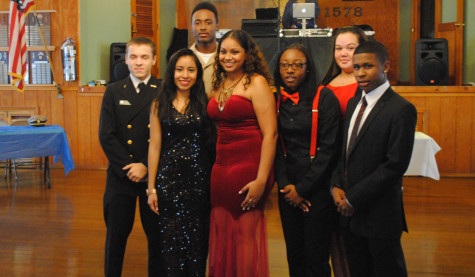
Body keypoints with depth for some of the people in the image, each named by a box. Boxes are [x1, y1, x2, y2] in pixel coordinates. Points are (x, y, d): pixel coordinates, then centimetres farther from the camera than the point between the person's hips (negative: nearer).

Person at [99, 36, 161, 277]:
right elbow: (106, 136, -1)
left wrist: (146, 167, -12)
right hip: (120, 175, 1)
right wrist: (129, 167, -9)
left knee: (157, 234, 7)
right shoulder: (114, 92, 5)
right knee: (116, 234, 10)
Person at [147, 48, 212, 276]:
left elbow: (212, 142, 4)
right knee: (171, 241, 3)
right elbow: (154, 147, 3)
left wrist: (214, 180, -4)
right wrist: (151, 188, 1)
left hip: (199, 179, 1)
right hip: (169, 178, 0)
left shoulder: (205, 103, 4)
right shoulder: (160, 105, 4)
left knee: (197, 241, 6)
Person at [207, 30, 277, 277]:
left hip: (249, 168, -6)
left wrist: (261, 180, -19)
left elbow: (270, 134, -14)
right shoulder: (219, 84, 13)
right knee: (222, 234, 10)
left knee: (246, 234, 3)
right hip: (221, 168, 6)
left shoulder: (256, 83, -7)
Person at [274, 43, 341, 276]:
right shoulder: (277, 100, 7)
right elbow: (276, 146, 8)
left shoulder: (324, 97, -7)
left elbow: (329, 148, -11)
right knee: (294, 255, 11)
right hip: (288, 188, 4)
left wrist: (302, 188, -10)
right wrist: (284, 185, -4)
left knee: (316, 258, 0)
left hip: (318, 187, -4)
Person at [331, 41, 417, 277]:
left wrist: (353, 198, -16)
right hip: (350, 212, 7)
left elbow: (395, 165, -19)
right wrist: (337, 186, -1)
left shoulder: (401, 109, -14)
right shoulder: (353, 103, 11)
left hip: (380, 214, -7)